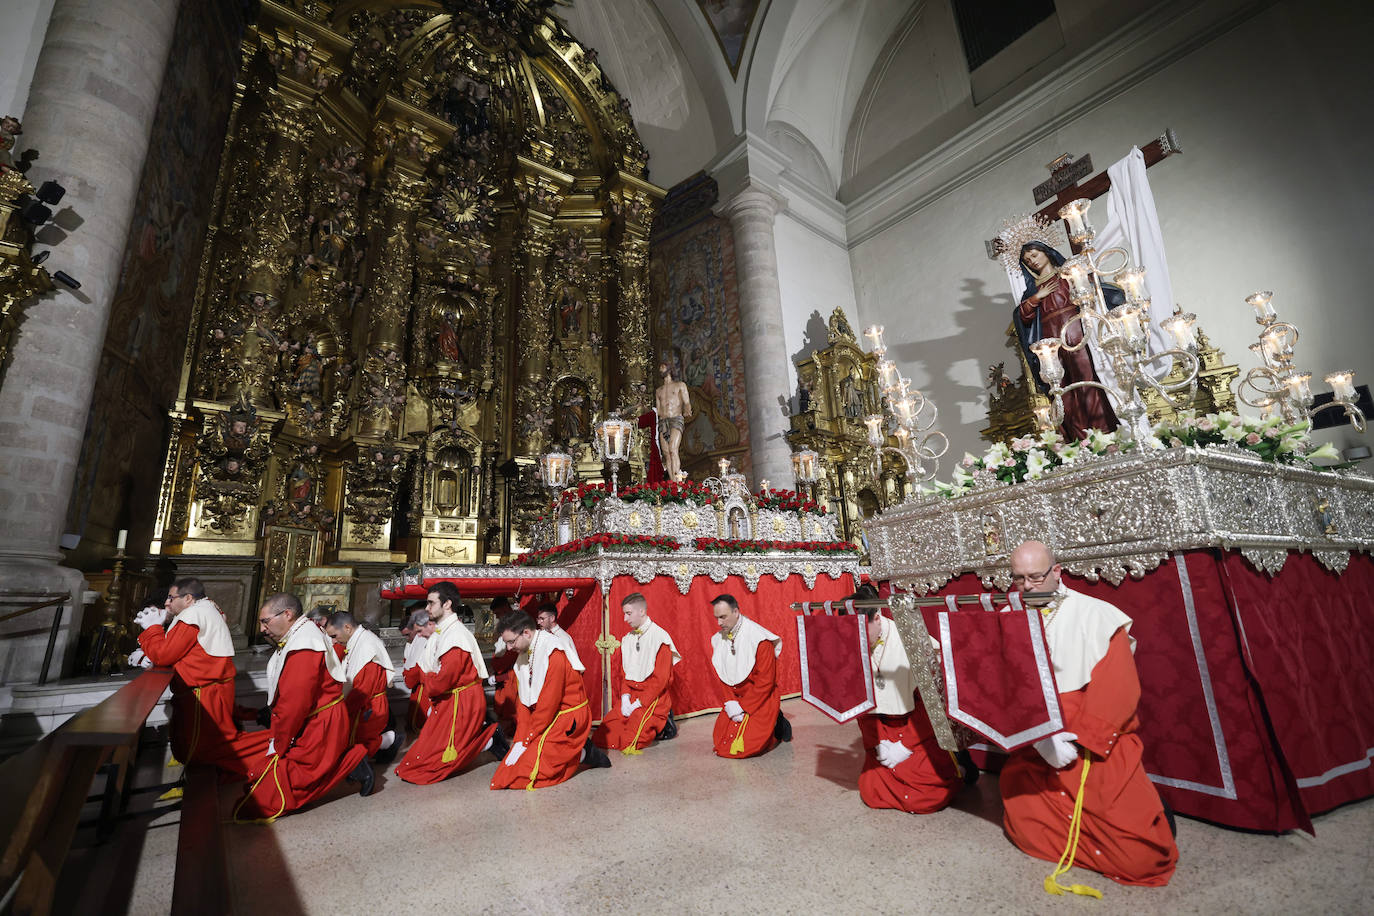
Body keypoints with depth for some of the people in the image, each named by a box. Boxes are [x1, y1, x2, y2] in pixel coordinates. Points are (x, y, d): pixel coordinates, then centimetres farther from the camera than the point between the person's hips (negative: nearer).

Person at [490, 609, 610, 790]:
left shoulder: (553, 654, -23)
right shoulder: (523, 656, 6)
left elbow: (548, 704, -21)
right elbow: (525, 702, 8)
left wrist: (525, 742, -14)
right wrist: (520, 740, -2)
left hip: (568, 718, -9)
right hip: (547, 716, 9)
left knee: (526, 771, -15)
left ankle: (582, 754, 0)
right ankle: (575, 749, 9)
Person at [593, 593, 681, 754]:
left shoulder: (660, 637, -11)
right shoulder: (627, 639, 9)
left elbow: (661, 679, -14)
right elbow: (623, 672, 11)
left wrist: (638, 703, -16)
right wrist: (625, 697, -6)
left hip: (654, 698, -7)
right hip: (631, 696, 7)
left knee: (630, 743, -19)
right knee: (602, 736, -3)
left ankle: (661, 724, 7)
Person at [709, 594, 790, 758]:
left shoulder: (759, 639, -19)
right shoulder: (718, 640, -2)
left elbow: (766, 681, -18)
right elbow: (721, 677, 5)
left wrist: (744, 708, -18)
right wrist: (730, 703, -10)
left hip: (761, 700, -6)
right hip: (734, 700, 6)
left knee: (747, 747, -15)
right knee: (720, 743, 2)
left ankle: (776, 725, 14)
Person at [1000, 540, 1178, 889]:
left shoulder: (1096, 614, -5)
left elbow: (1117, 690, -10)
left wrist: (1078, 740, -16)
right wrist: (1043, 739, -16)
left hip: (1099, 745, -3)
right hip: (1034, 749, 3)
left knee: (1138, 857, -10)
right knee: (1025, 830, -5)